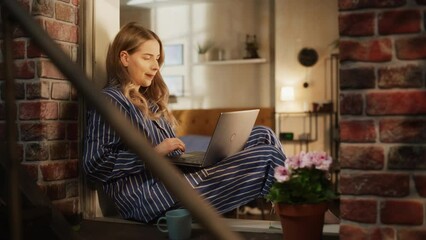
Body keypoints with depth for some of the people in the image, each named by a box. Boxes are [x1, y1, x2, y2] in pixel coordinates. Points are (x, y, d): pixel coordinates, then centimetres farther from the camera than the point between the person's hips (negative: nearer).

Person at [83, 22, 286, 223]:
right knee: (265, 158, -16)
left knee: (262, 136, 3)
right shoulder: (109, 101, -4)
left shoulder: (147, 100, 23)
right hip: (151, 197, -9)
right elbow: (94, 165, -14)